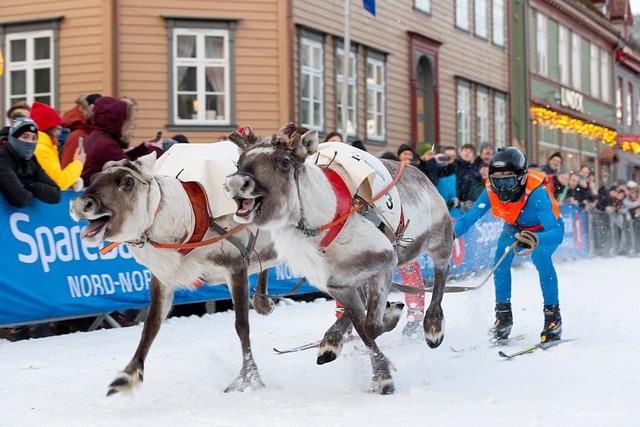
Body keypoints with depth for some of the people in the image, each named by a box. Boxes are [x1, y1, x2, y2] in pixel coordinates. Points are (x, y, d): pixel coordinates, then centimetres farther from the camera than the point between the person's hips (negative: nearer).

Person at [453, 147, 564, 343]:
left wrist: (536, 239, -67)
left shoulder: (536, 193, -40)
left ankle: (552, 314, -20)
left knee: (540, 255, -33)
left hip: (545, 230, -4)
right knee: (502, 256, -23)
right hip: (516, 228, 4)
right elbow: (469, 217, -22)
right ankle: (504, 314, -8)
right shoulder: (491, 192, -27)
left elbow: (557, 233, -46)